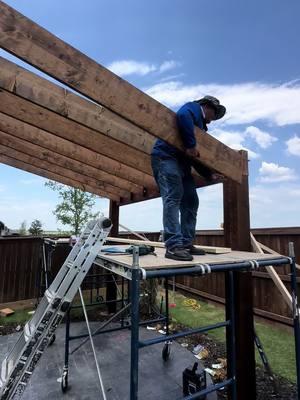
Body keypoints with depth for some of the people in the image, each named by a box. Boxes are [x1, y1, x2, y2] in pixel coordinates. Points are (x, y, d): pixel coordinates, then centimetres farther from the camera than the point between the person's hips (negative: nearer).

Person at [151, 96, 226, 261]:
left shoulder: (201, 125, 29)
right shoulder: (194, 108, 5)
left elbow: (196, 157, 24)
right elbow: (182, 115, -23)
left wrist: (209, 175, 17)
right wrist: (191, 145, -24)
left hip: (182, 162, 10)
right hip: (166, 156, -10)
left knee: (190, 202, 5)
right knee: (173, 199, -19)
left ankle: (186, 243, 8)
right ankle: (173, 246, -21)